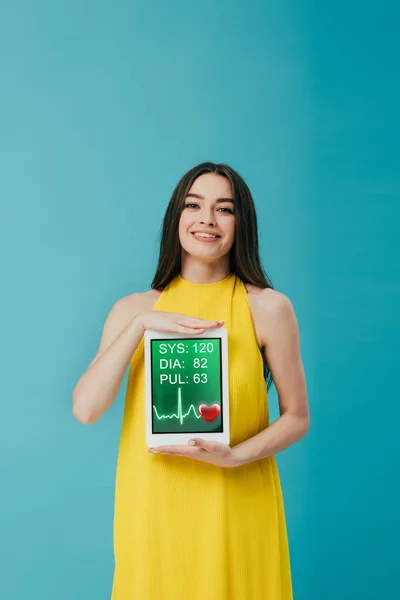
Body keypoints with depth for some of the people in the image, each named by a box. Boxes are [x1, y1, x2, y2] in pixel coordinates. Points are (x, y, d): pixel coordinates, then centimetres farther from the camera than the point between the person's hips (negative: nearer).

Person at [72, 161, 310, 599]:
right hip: (152, 504, 2)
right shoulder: (133, 309, 1)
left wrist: (235, 456, -17)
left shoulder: (268, 308, -6)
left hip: (236, 508, -1)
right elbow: (85, 409, -9)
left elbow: (297, 417, -1)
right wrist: (140, 325, -15)